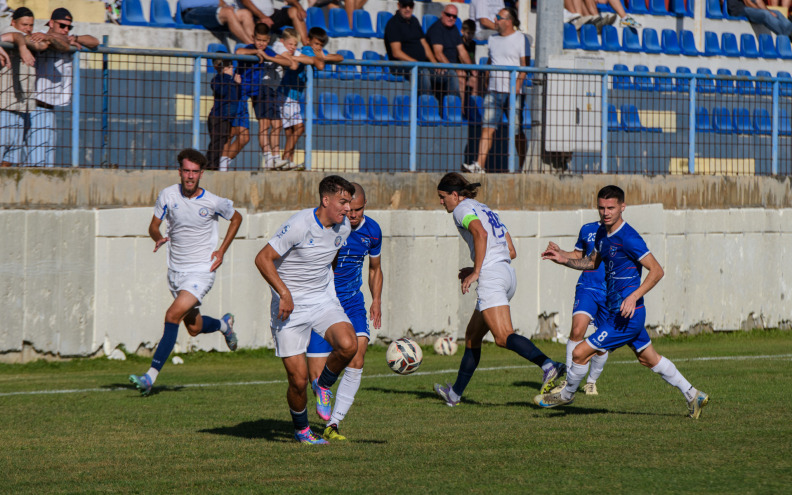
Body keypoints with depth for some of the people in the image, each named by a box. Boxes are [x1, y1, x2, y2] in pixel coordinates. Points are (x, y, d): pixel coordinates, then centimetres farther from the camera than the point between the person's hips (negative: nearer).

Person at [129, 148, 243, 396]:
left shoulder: (213, 202, -10)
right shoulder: (168, 195, -5)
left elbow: (236, 218, 9)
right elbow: (154, 225, 5)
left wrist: (222, 251, 0)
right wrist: (158, 237, -19)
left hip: (201, 271, -5)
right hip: (175, 271, 5)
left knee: (173, 315, -22)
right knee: (194, 328, 14)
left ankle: (151, 376, -23)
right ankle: (224, 324, 49)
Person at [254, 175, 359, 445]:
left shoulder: (343, 227, 1)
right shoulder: (300, 225, -19)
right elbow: (263, 258, -18)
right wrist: (284, 293, -25)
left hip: (323, 301, 5)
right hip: (290, 307, -5)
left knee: (348, 345, -25)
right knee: (298, 380, -7)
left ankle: (323, 385, 6)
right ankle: (301, 430, 21)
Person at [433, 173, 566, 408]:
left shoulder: (462, 209, 1)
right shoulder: (487, 210, 27)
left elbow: (480, 233, -20)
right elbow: (511, 252, 25)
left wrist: (476, 272, -18)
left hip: (491, 276, -10)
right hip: (508, 274, 10)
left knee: (504, 337, -21)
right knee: (472, 336, 19)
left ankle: (549, 366, -41)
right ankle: (455, 393, 28)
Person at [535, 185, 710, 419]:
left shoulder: (628, 238, -20)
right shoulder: (602, 233, 7)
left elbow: (657, 270, -21)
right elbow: (593, 262, 24)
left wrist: (633, 297, -29)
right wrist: (563, 259, 9)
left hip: (627, 314, -10)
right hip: (615, 310, 10)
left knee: (580, 354, -5)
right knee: (648, 358, 20)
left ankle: (566, 394, 20)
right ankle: (693, 396, 29)